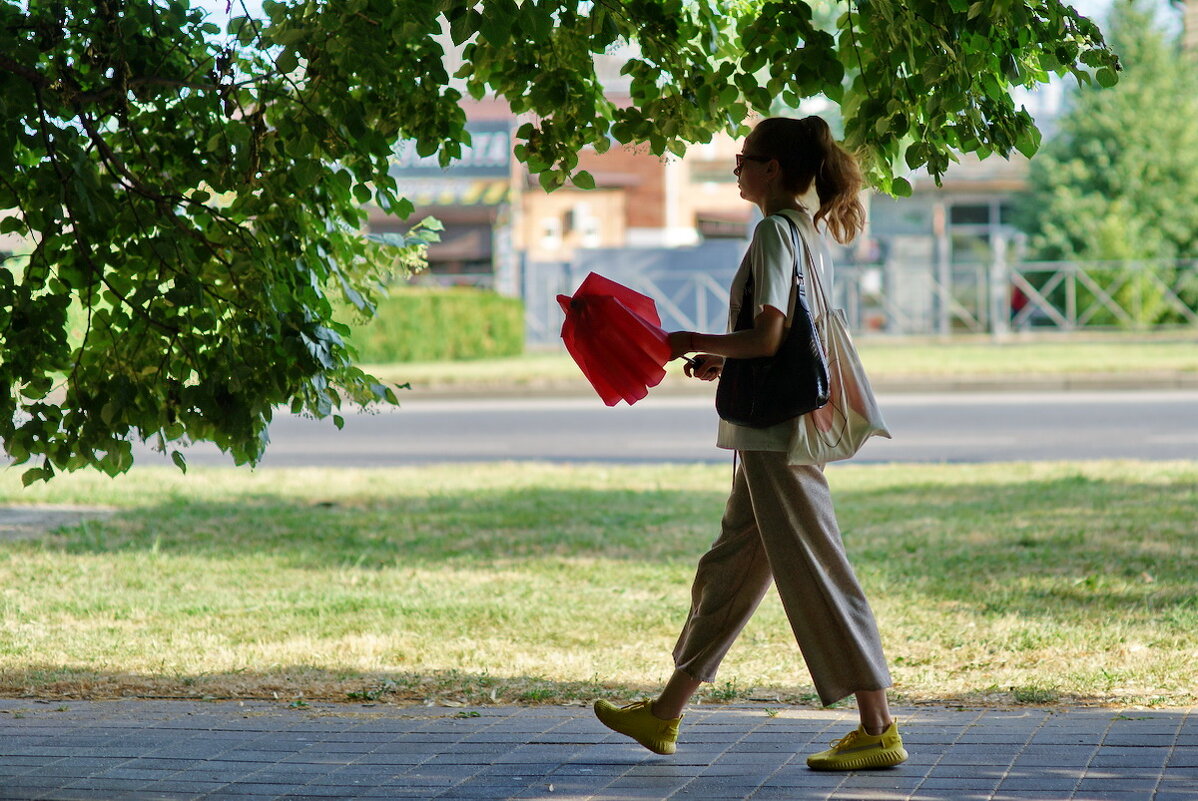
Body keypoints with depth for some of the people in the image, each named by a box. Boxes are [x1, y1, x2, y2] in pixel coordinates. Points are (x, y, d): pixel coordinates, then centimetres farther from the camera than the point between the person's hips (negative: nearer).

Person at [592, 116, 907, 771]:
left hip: (774, 432, -10)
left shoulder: (774, 231, -14)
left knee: (815, 576, -7)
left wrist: (695, 343, -9)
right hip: (774, 431, 10)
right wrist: (721, 362, 17)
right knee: (730, 570, 15)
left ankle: (878, 729, -5)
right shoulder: (808, 231, 15)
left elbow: (767, 337, -22)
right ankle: (664, 716, 25)